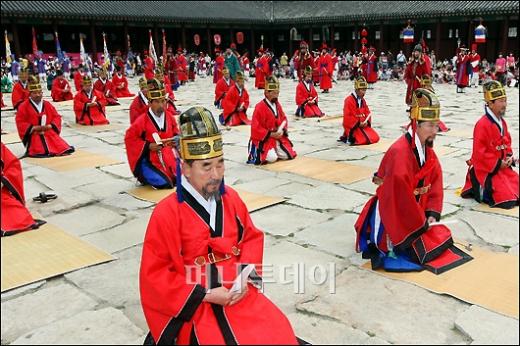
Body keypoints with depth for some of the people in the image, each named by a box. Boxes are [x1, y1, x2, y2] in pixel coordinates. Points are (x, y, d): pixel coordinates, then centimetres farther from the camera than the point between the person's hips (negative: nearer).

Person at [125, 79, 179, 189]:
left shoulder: (170, 117, 0)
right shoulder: (142, 121, -15)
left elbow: (175, 133, 15)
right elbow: (129, 138, -11)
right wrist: (148, 146, -17)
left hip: (167, 158, 6)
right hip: (148, 160, -5)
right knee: (165, 184, -18)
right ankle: (144, 177, 10)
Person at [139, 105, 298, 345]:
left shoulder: (231, 199, 2)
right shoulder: (167, 213, -13)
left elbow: (252, 237, 14)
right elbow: (154, 275, -10)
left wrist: (246, 275, -4)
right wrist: (205, 295, -14)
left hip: (240, 295, 5)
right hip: (195, 305, -4)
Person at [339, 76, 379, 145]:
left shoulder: (363, 100, 13)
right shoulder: (349, 100, -14)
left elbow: (367, 113, 14)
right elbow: (347, 117, -18)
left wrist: (366, 122, -7)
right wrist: (358, 124, -20)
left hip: (363, 125, 9)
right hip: (352, 127, -9)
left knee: (375, 138, 1)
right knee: (365, 140, -24)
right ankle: (348, 137, -4)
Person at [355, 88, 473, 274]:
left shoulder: (428, 150, 3)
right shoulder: (399, 153, -27)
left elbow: (435, 183, 8)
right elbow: (400, 195, -27)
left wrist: (432, 213, -4)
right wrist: (421, 223, -17)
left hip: (416, 212, 9)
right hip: (393, 215, -9)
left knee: (443, 238, 12)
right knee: (426, 248, -13)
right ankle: (380, 243, 3)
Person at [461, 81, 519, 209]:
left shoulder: (502, 122, 8)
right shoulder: (482, 125, -20)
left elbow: (507, 143, 19)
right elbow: (479, 153, -21)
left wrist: (509, 157, -1)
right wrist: (498, 164, -18)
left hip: (502, 167, 9)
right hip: (486, 170, -9)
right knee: (507, 200, -15)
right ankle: (478, 189, 4)